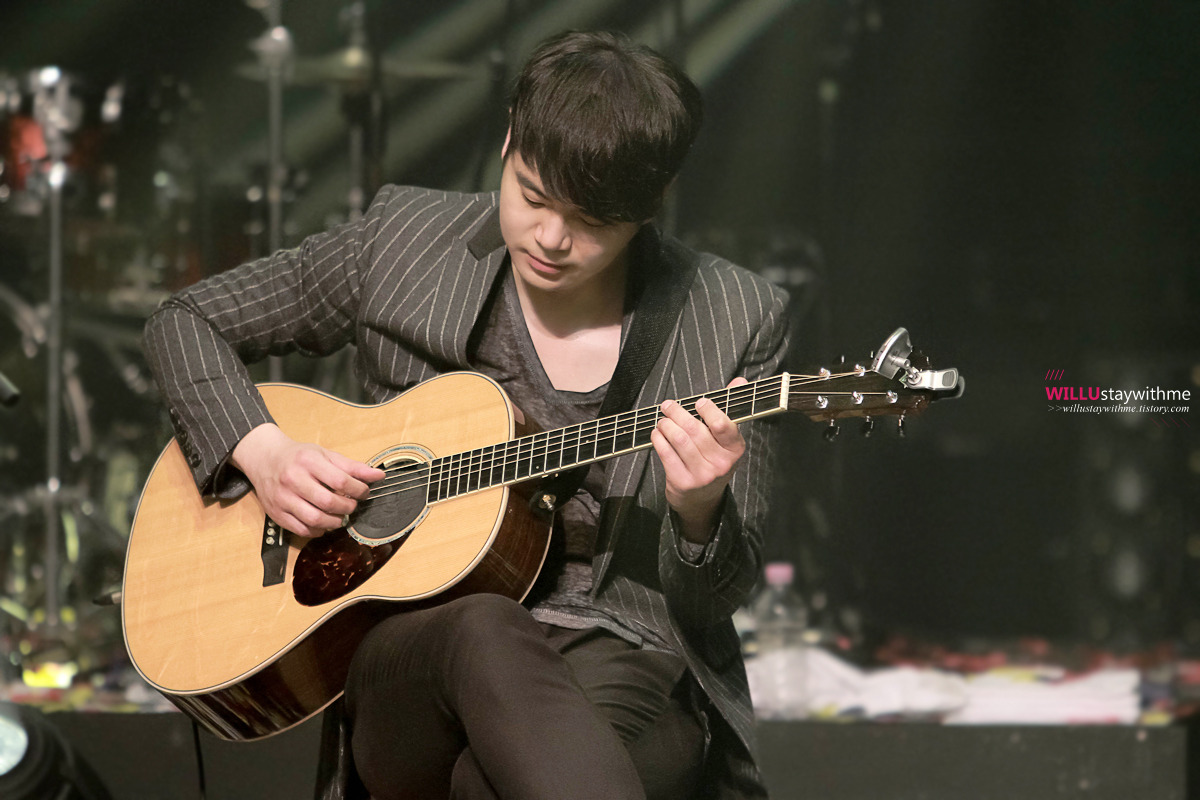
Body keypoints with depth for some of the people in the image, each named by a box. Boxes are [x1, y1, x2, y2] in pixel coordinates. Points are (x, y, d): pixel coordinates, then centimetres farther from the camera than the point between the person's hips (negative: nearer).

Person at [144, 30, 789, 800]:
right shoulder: (403, 242, 6)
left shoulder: (736, 321, 3)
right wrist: (262, 451, -2)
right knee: (485, 629, -41)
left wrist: (699, 512, -19)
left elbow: (718, 595, 5)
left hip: (628, 660, -1)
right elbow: (187, 320, 16)